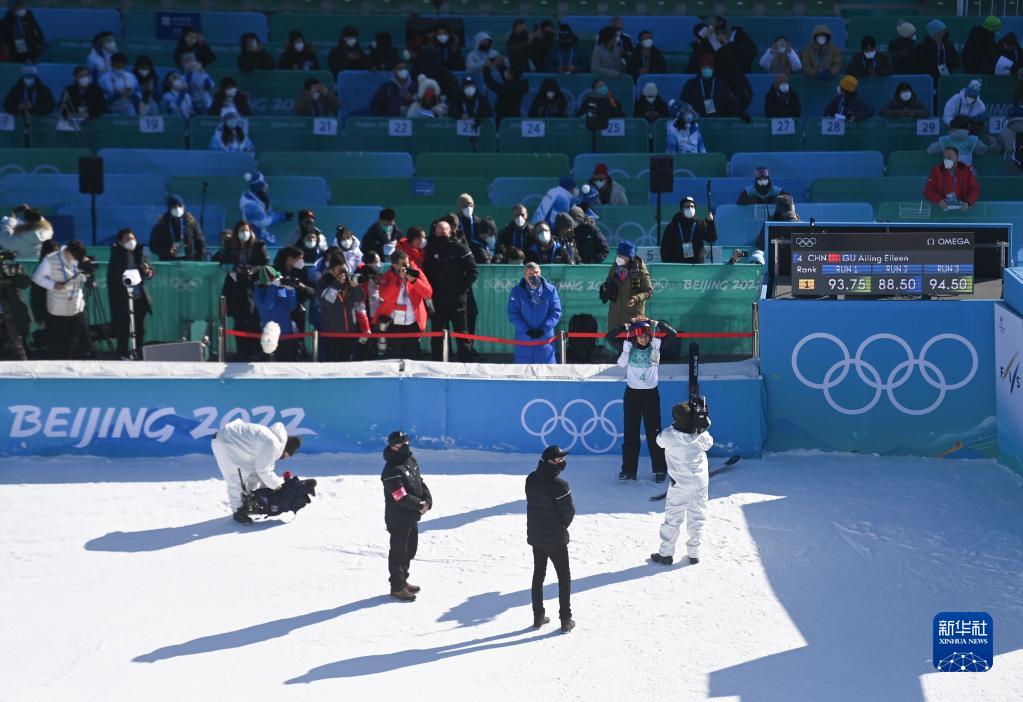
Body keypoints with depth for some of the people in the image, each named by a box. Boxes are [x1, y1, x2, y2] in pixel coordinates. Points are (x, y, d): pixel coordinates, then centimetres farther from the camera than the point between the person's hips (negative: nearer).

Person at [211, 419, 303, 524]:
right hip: (224, 444, -11)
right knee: (236, 480, -13)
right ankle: (238, 511, -3)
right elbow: (262, 469, -19)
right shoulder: (271, 444, -26)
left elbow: (267, 467, 14)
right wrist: (277, 485, -8)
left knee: (253, 475, 15)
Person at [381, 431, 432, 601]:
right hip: (398, 519, -9)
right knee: (398, 552, 0)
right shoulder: (392, 470, -22)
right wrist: (419, 505, -18)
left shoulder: (411, 461, 7)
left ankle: (402, 580, 34)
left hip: (412, 517, 9)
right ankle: (397, 587, 8)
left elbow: (420, 483, 10)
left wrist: (428, 500, -6)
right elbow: (401, 496, -25)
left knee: (410, 550, 20)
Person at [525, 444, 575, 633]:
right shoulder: (559, 485, -24)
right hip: (556, 538, -6)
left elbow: (533, 503, 4)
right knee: (564, 578, 8)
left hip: (535, 536, 6)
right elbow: (569, 512, -15)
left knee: (538, 575, 18)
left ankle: (538, 617, 23)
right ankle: (566, 620, 10)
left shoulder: (531, 479, -4)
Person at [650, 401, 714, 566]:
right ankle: (694, 553, 17)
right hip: (701, 482, 2)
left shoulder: (669, 436, -19)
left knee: (673, 517, 7)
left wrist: (674, 427, 4)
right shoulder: (701, 435, -13)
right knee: (697, 517, 12)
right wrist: (703, 423, 6)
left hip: (680, 484, -2)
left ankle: (666, 553, 10)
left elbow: (660, 441, 3)